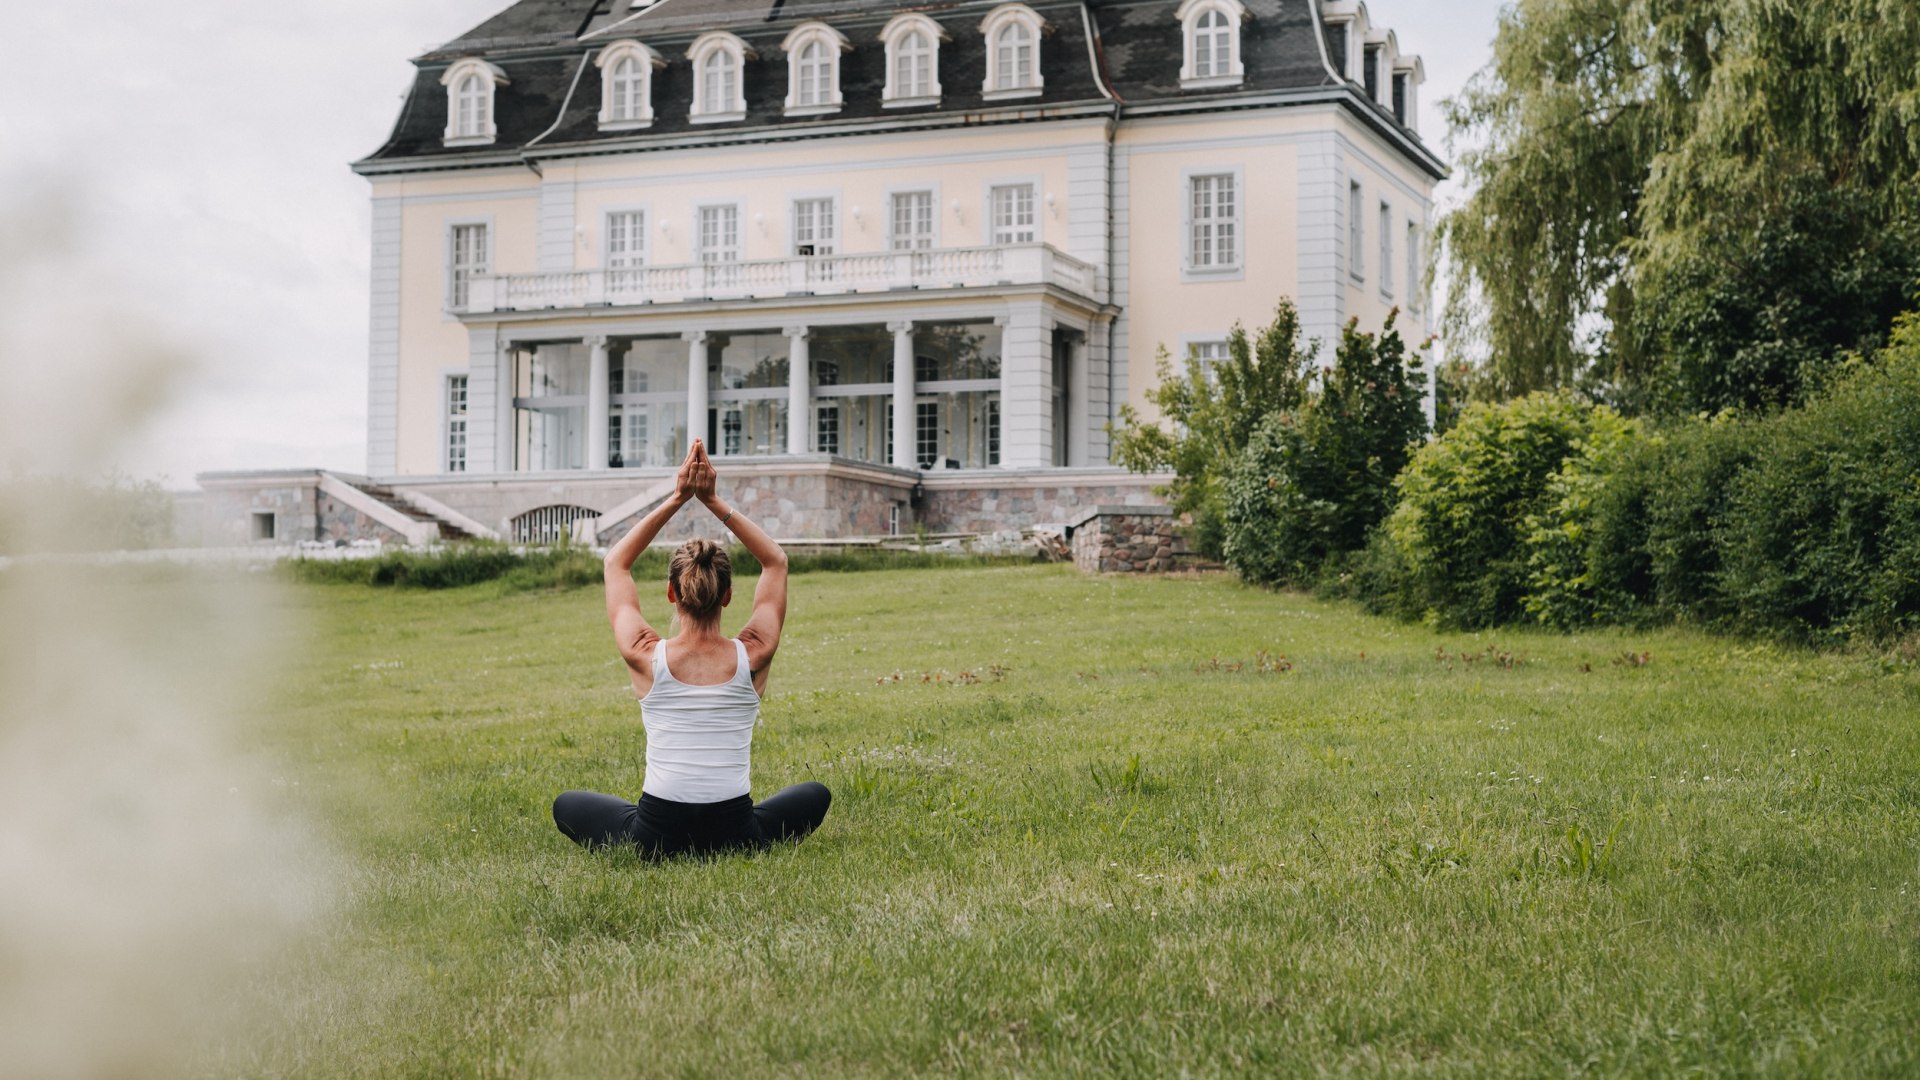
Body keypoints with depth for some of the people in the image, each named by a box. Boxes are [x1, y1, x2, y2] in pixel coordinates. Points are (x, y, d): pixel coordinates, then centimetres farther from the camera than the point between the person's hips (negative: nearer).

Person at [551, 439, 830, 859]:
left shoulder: (646, 656, -7)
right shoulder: (752, 657, -5)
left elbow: (617, 562, 9)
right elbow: (776, 561, 10)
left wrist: (677, 499, 5)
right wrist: (714, 502, 3)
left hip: (655, 838, 0)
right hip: (735, 836, 0)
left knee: (566, 805, 30)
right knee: (815, 795, 32)